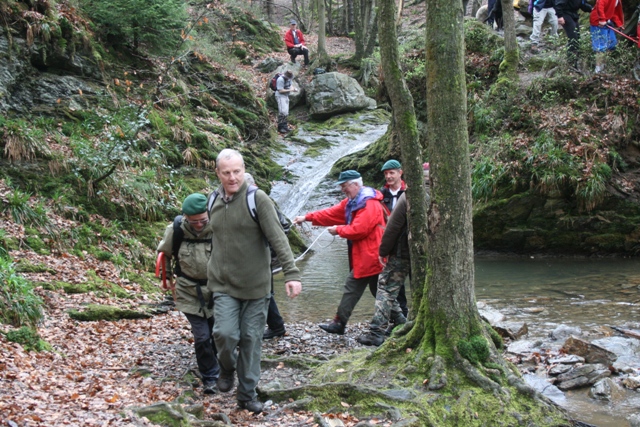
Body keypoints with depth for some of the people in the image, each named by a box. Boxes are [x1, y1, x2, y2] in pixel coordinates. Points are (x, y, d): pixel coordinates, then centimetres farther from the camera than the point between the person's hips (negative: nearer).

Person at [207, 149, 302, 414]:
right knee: (225, 333, -13)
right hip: (224, 285, 3)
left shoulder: (257, 199, -10)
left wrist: (291, 273, -25)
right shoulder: (214, 202, 6)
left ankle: (247, 394, 20)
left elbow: (278, 238, -17)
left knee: (251, 340, 4)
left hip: (255, 285, -2)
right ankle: (227, 368, 19)